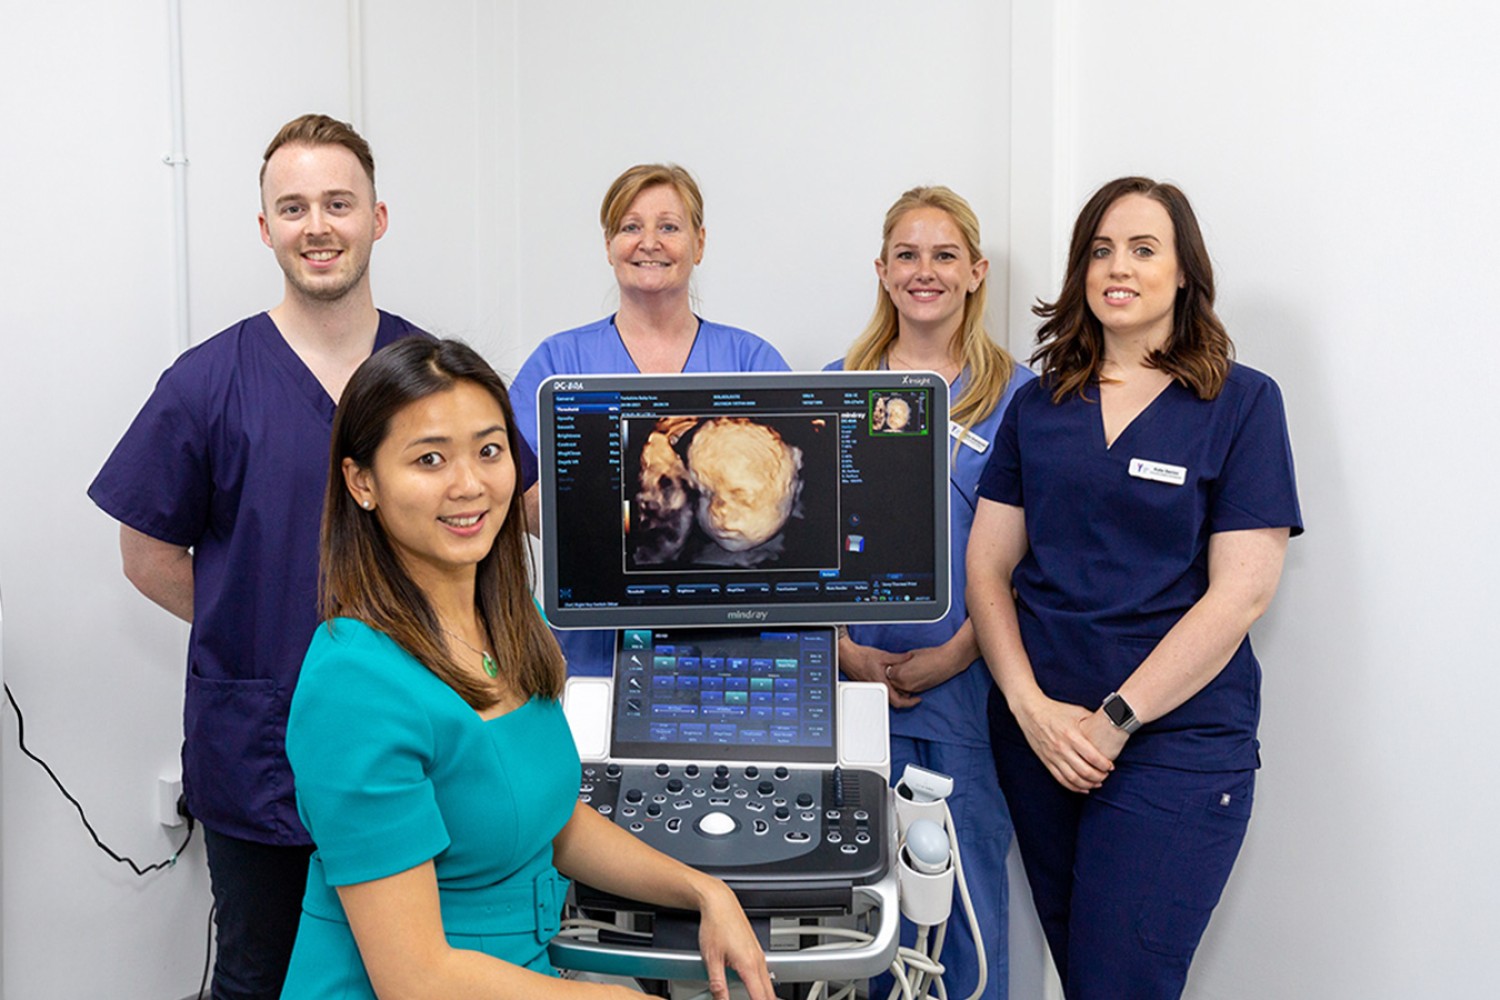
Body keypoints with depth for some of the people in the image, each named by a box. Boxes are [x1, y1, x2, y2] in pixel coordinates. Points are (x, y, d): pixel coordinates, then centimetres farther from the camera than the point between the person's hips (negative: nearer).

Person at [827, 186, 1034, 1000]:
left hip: (967, 682, -2)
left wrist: (954, 655, -12)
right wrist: (844, 649, -5)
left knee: (969, 886, 4)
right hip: (857, 678, 2)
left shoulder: (1013, 393, 1)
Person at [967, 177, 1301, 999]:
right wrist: (1031, 706, -8)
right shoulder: (1038, 406, 9)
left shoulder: (1241, 402, -3)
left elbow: (1240, 591, -9)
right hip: (1037, 737, 4)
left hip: (1176, 740, -4)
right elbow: (986, 567, 6)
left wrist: (1113, 721, -13)